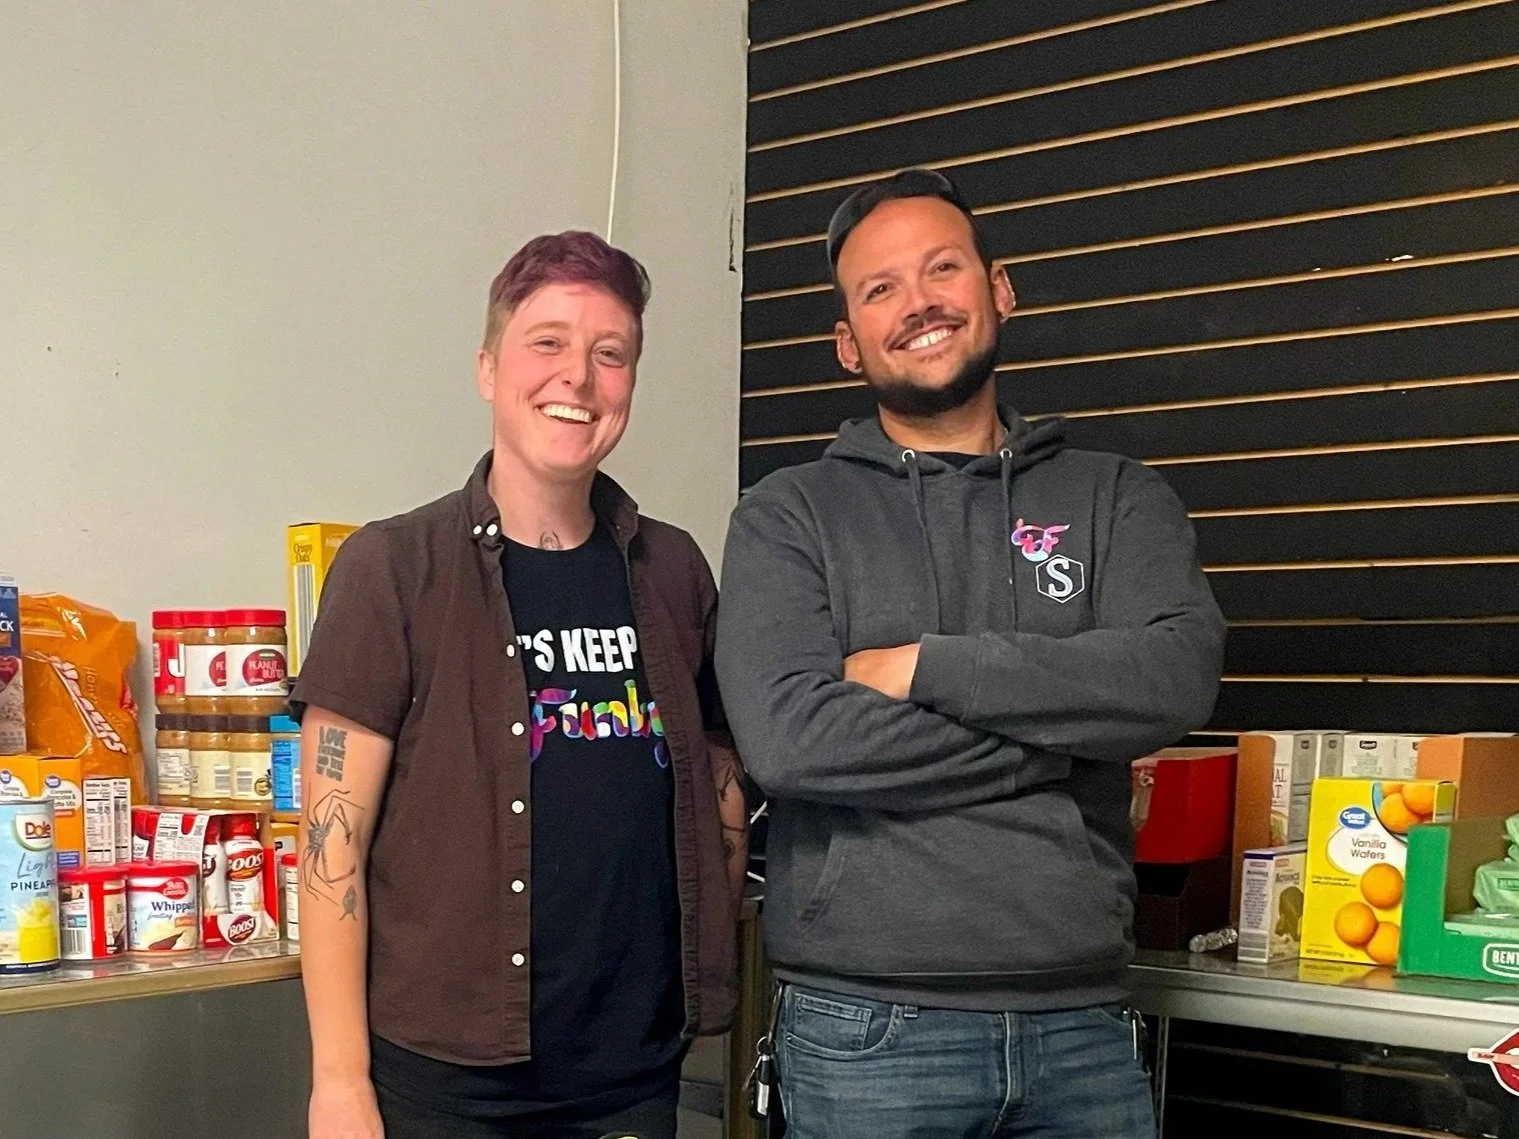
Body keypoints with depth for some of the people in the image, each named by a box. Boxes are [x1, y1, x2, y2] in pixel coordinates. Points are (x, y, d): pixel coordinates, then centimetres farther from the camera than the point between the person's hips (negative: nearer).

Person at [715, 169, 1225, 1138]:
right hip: (866, 1030, -2)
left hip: (1083, 1022, 2)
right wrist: (1066, 738, -10)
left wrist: (928, 667, -13)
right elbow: (788, 737, -14)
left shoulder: (1116, 499, 7)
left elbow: (1177, 679, -10)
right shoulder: (789, 516, 1)